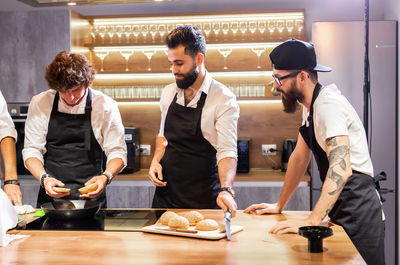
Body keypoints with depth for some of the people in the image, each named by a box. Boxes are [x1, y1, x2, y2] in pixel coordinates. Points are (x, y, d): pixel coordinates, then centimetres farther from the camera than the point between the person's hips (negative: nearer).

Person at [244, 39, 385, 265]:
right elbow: (300, 158, 18)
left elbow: (341, 168, -30)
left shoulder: (328, 104, -20)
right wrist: (279, 205, 20)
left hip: (358, 212, -9)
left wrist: (312, 221, -36)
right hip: (341, 211, 9)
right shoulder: (310, 105, 11)